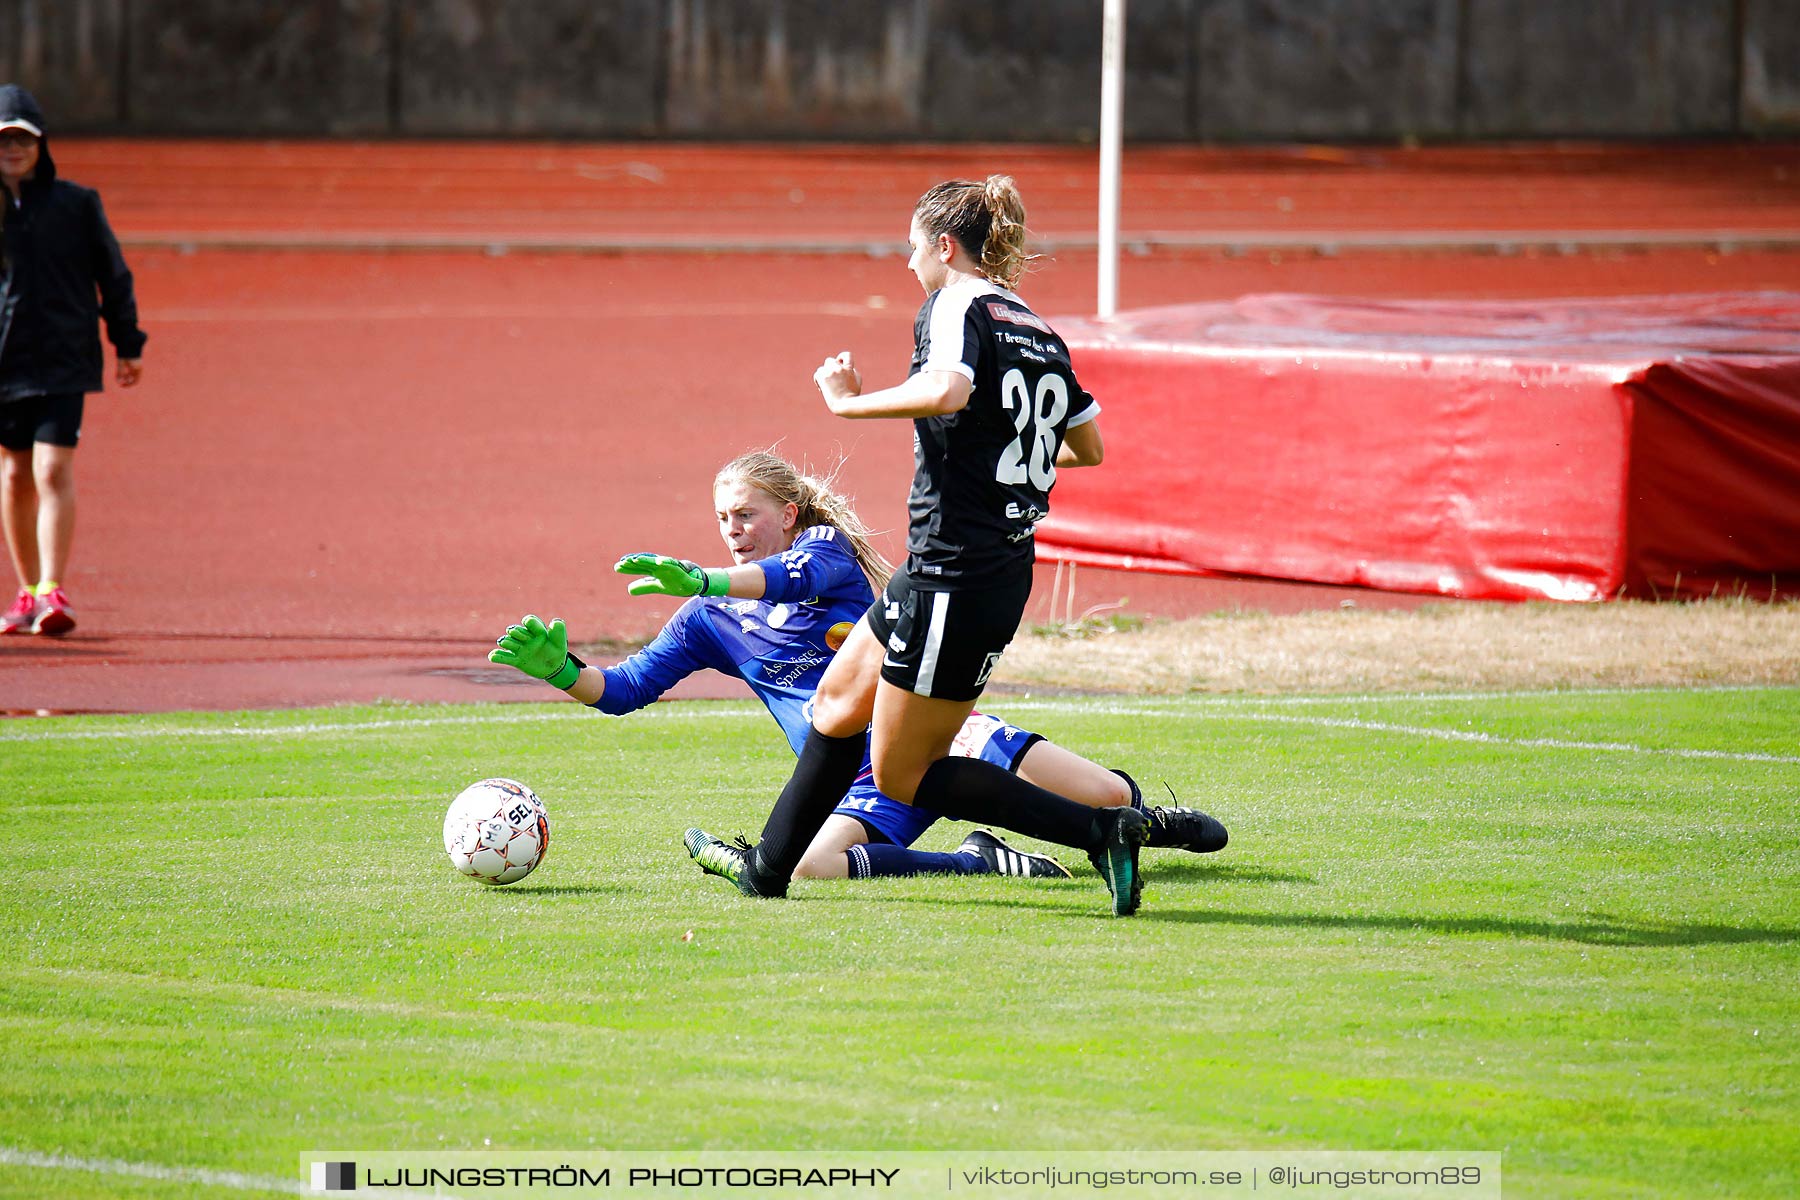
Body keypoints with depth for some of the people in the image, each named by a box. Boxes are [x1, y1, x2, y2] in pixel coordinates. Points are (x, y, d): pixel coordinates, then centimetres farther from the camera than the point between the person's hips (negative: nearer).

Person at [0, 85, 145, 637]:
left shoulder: (76, 203, 0)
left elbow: (113, 276, 7)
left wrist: (128, 345, 7)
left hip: (64, 361, -2)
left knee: (53, 471, -13)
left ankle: (52, 592, -18)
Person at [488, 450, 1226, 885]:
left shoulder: (827, 546, 3)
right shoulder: (713, 622, 14)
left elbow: (803, 575, -22)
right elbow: (624, 690, 11)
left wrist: (704, 581, -39)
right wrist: (561, 670, -10)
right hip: (867, 781, 3)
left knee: (1107, 796, -16)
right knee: (804, 865, -34)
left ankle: (1139, 817, 24)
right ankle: (974, 862, -18)